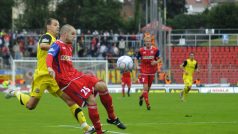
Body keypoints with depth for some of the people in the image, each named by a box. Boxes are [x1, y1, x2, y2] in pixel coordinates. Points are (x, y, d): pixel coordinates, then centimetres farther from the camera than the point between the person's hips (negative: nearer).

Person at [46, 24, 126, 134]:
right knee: (91, 100, -19)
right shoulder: (57, 45, -7)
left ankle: (112, 118, 6)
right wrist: (49, 67, -46)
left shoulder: (69, 46, 20)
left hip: (75, 75, 8)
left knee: (102, 86, -8)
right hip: (66, 80, -8)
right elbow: (49, 56, -28)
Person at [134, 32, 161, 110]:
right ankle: (147, 104, -6)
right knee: (145, 88, -11)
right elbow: (136, 59, 8)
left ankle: (141, 97, 43)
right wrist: (137, 66, -10)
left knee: (148, 88, 13)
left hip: (152, 71, 2)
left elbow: (159, 59, 4)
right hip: (144, 71, -2)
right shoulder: (141, 50, -2)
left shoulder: (155, 50, -2)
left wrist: (156, 62, -18)